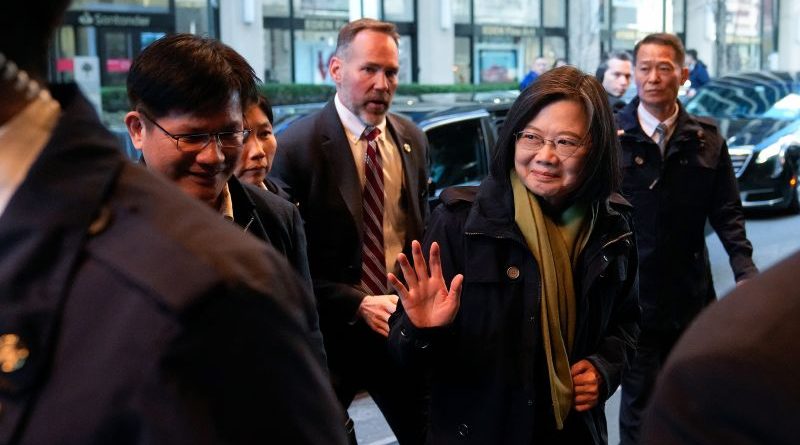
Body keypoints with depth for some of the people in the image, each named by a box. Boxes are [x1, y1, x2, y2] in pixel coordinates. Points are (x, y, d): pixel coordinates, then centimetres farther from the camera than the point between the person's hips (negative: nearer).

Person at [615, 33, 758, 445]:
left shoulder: (706, 140, 2)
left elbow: (727, 213, 3)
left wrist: (745, 271, -8)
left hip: (690, 294, 3)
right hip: (631, 293, -3)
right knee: (638, 400, 5)